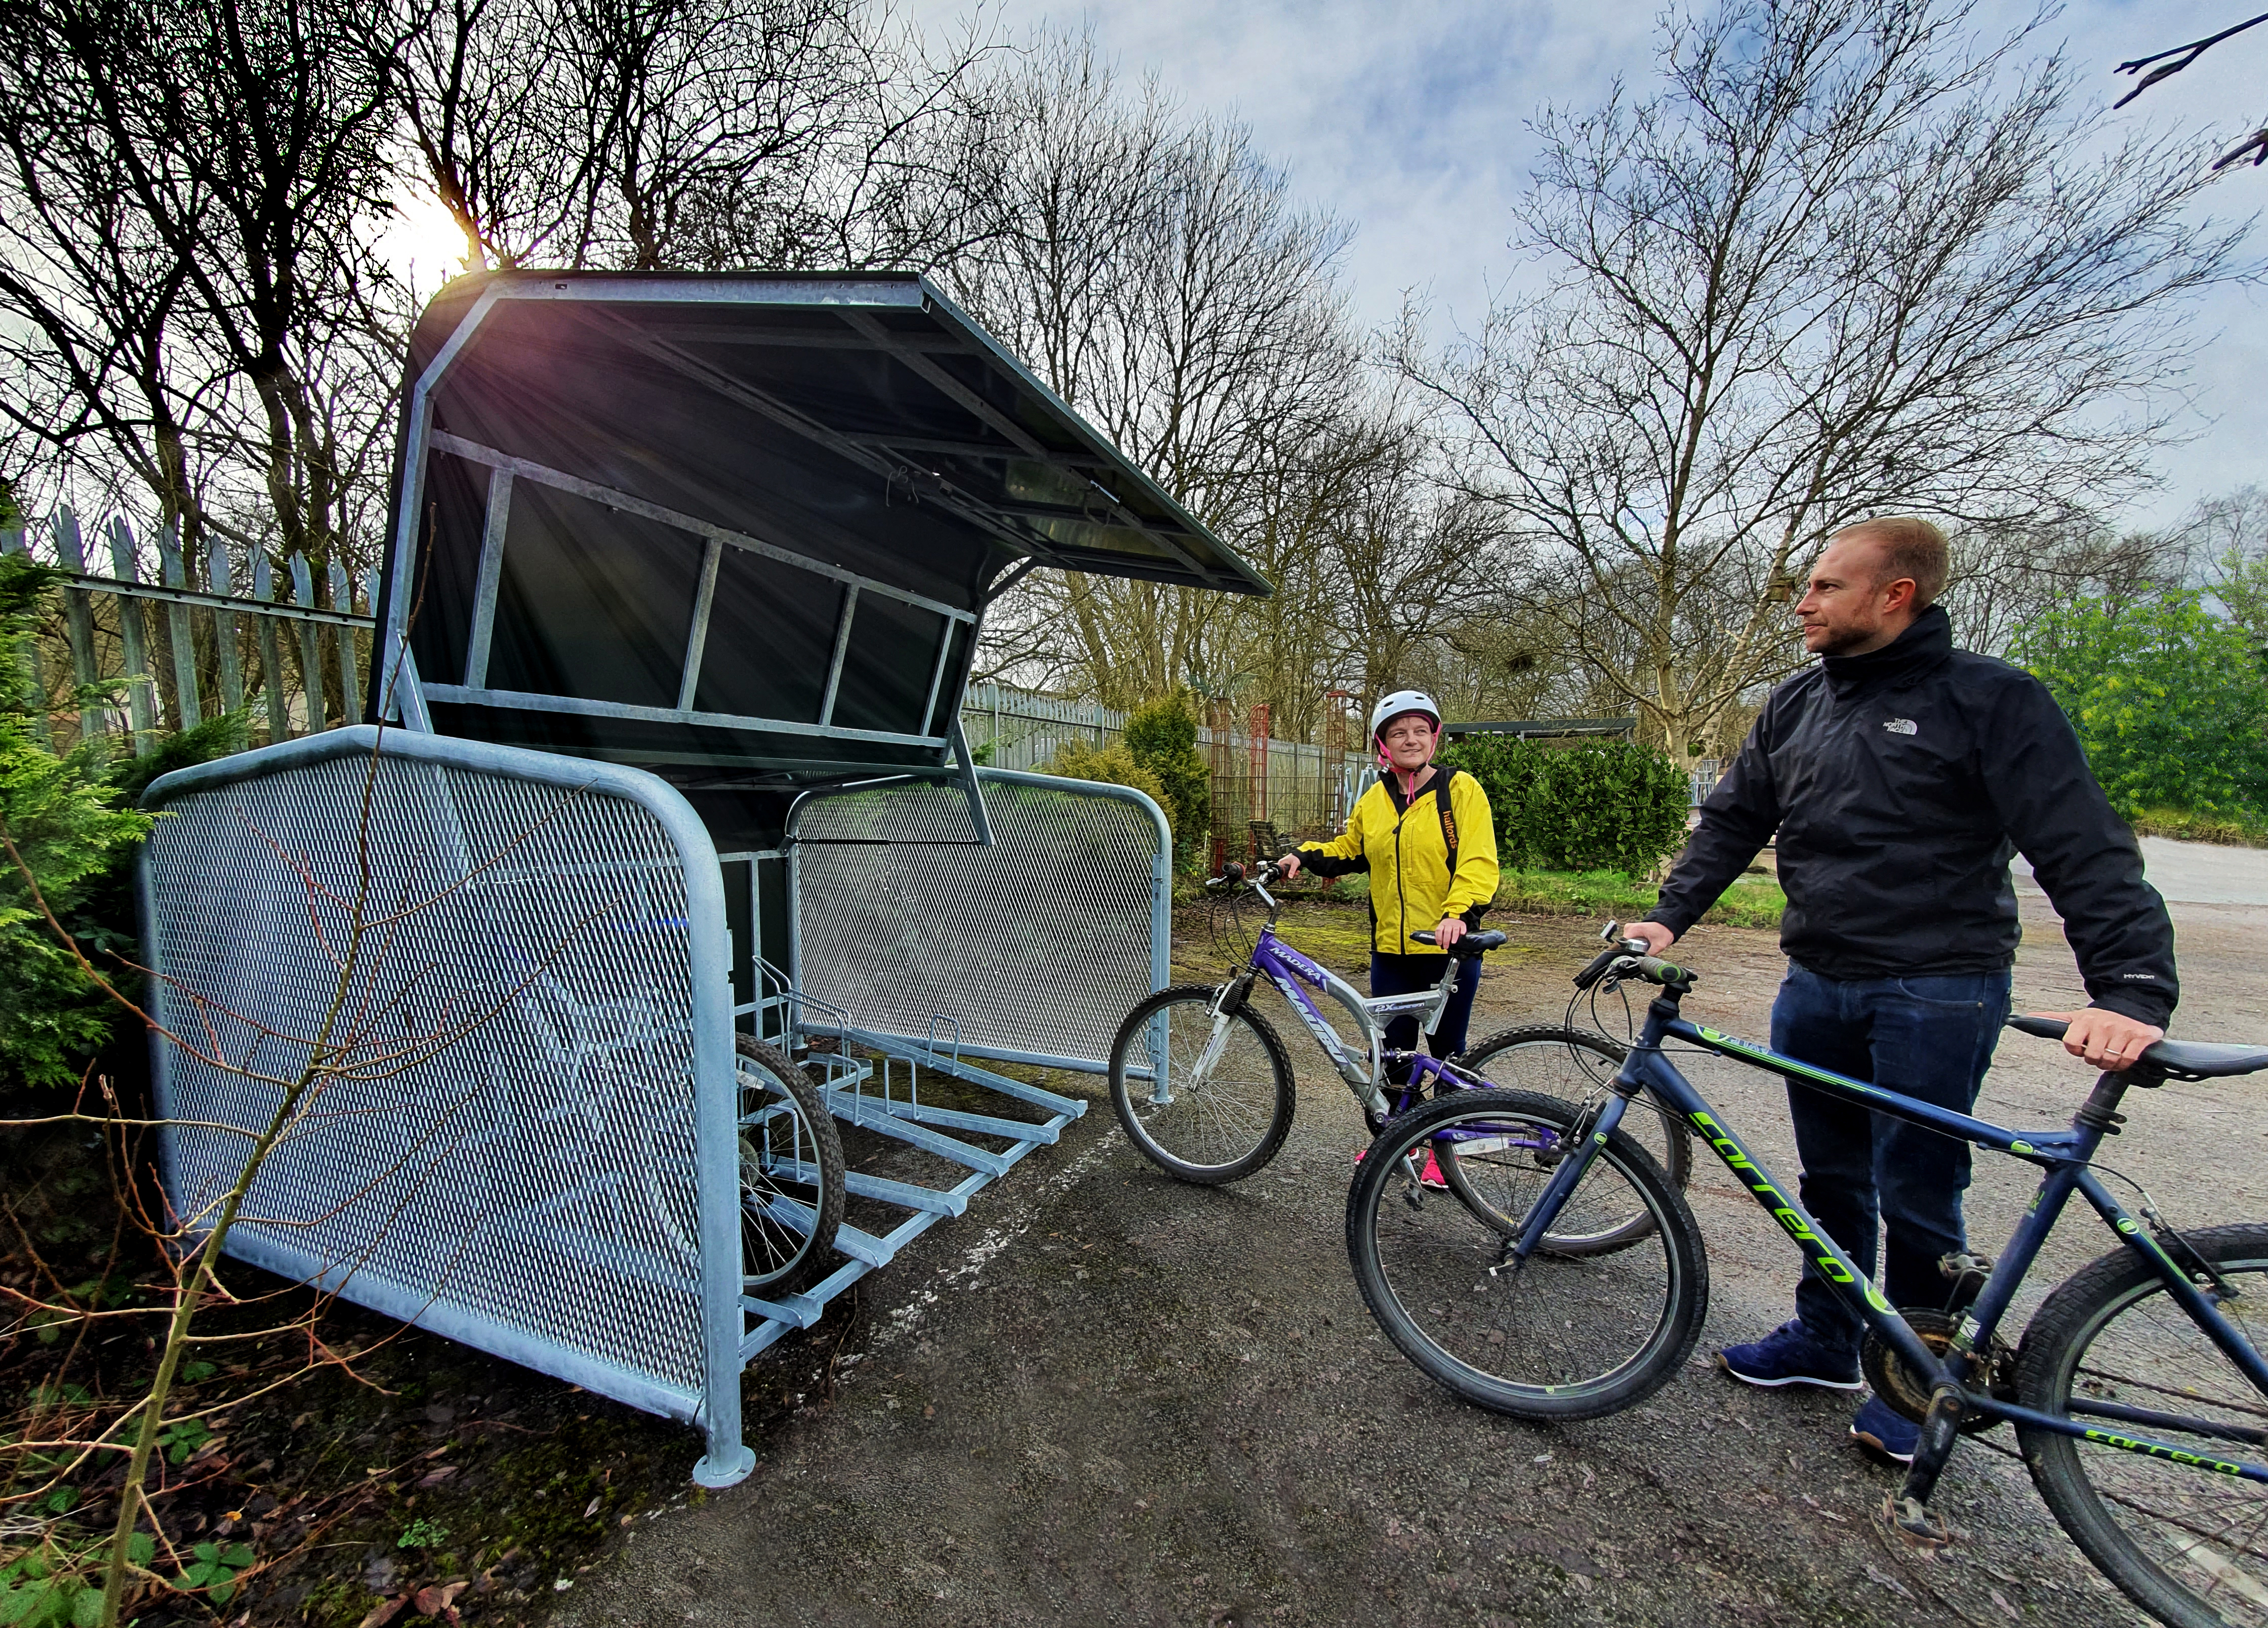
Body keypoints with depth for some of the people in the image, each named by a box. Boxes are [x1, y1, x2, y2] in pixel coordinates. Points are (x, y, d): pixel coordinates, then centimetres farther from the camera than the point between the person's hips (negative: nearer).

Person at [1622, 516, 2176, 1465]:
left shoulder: (1991, 700, -7)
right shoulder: (1795, 706, 9)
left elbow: (2084, 851, -13)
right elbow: (1733, 820, 9)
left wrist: (2132, 990, -24)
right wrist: (1670, 917, -3)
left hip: (1938, 994, -5)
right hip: (1816, 987, 5)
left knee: (1916, 1197, 5)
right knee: (1830, 1181, 17)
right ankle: (1824, 1341, 34)